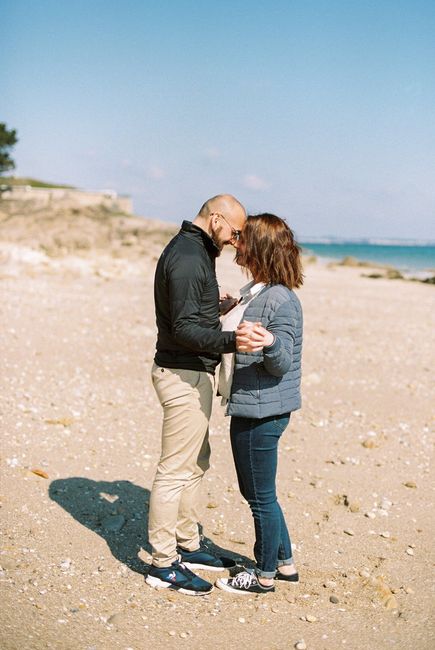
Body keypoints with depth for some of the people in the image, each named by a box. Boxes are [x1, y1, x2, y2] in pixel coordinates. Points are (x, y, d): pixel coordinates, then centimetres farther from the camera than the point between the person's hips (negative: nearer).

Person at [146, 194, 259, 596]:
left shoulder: (193, 250, 14)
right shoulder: (188, 258, -19)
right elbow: (184, 329, -27)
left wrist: (220, 307, 27)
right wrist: (230, 341, -40)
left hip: (192, 373, 11)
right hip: (184, 376, -11)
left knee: (196, 463, 19)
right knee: (176, 470, -3)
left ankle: (188, 547, 31)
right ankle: (163, 565, 6)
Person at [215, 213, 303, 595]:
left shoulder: (280, 299, -20)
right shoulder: (256, 292, 10)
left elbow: (281, 365, -20)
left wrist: (270, 342, -40)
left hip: (261, 413, -10)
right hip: (252, 409, 10)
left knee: (261, 496, 5)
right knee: (256, 491, 20)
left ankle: (265, 576, 22)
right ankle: (285, 564, 34)